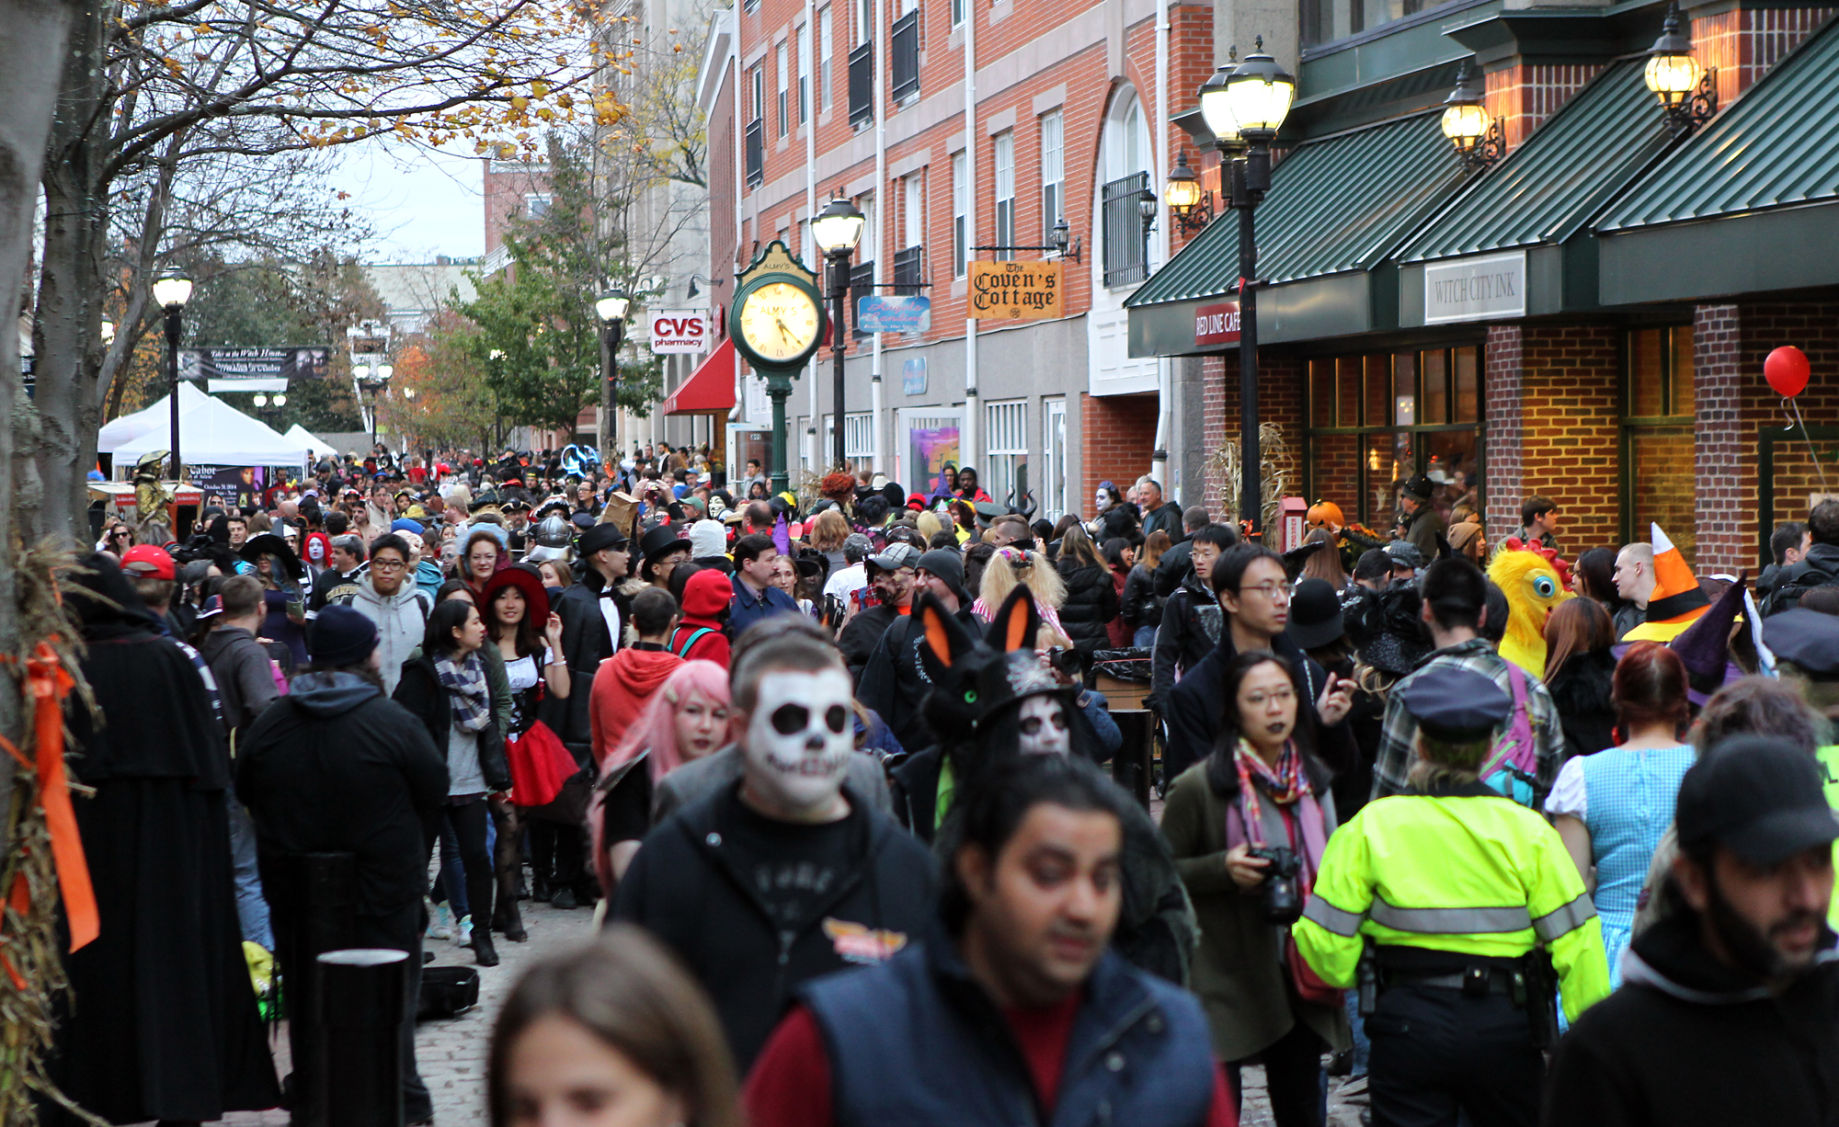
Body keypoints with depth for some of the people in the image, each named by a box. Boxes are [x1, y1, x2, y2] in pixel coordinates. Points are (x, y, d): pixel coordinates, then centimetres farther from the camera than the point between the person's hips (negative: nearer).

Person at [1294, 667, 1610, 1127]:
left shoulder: (1370, 826, -6)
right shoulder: (1528, 830, -4)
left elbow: (1327, 943, -5)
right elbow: (1575, 942, -5)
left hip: (1407, 1025, -1)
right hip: (1504, 1028, 1)